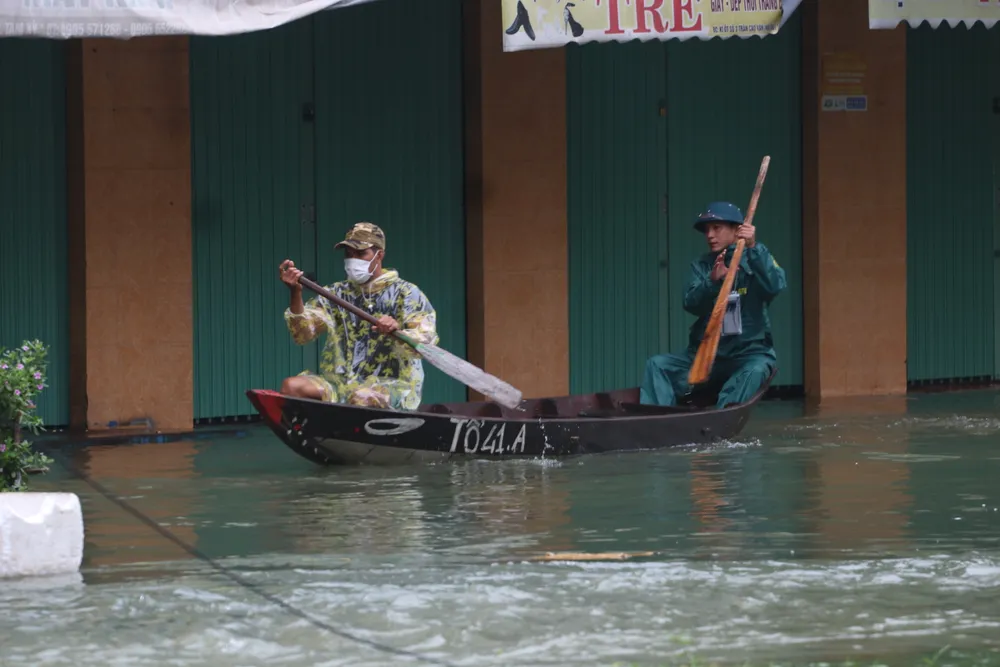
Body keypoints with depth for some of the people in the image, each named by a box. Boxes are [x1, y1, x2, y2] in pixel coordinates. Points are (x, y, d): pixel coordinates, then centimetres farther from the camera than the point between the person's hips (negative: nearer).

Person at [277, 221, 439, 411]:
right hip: (341, 383, 4)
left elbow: (427, 343, -9)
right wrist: (295, 294, -14)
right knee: (290, 386, -23)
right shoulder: (336, 294, 14)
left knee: (362, 398, -39)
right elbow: (303, 335, 2)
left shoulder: (406, 293, 3)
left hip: (393, 385, -4)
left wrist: (397, 331, -30)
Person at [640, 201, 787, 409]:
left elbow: (776, 286, -17)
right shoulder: (701, 265, 10)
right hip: (706, 353, 4)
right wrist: (712, 281, -25)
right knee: (657, 364, -16)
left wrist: (753, 248, -26)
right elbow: (691, 304, -7)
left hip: (749, 351, -4)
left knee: (754, 371, -36)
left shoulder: (756, 257, 3)